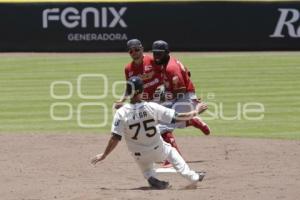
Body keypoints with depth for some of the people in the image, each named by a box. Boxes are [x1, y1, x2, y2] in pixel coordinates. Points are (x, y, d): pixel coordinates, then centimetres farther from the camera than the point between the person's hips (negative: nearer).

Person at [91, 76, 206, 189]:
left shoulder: (121, 113, -21)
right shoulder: (152, 107, -19)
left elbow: (115, 138, -22)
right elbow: (177, 117, -12)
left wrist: (104, 155, -11)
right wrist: (196, 112, 3)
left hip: (140, 157, 0)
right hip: (158, 151, 0)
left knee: (147, 170, 30)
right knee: (171, 151, 31)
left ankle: (152, 179, -3)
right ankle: (192, 176, 26)